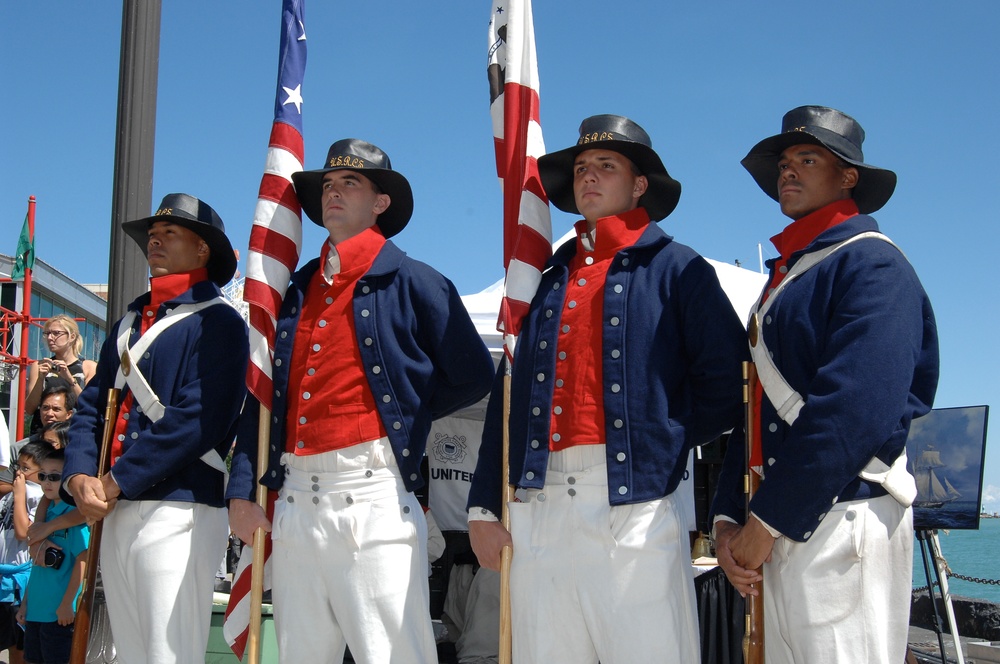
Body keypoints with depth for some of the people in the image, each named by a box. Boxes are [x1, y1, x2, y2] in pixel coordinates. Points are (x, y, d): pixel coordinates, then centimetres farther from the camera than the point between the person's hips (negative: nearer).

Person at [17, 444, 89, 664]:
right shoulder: (46, 512, 12)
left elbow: (82, 560, -16)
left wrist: (67, 604, -17)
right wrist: (25, 602, 15)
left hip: (58, 612, -8)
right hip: (35, 610, 8)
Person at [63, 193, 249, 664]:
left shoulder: (216, 321, -4)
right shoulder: (129, 324, 21)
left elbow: (198, 417, -16)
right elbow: (90, 408, 16)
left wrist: (117, 481, -14)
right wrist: (80, 477, -3)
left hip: (178, 508, -8)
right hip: (114, 514, 8)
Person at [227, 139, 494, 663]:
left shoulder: (411, 282, 2)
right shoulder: (294, 291, 17)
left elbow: (472, 377, 3)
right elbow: (261, 396, 16)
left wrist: (403, 414, 4)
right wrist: (241, 492, 9)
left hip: (371, 496, -5)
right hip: (295, 501, 6)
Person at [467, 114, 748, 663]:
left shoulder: (675, 268, 7)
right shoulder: (547, 277, 19)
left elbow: (726, 381, 0)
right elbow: (509, 396, 15)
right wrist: (484, 507, 9)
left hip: (635, 508, -4)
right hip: (539, 511, 4)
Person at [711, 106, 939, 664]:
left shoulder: (873, 263, -8)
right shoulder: (785, 276, 19)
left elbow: (854, 410, -20)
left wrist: (766, 522, -17)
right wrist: (729, 517, 4)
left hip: (840, 518, -8)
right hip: (780, 530, 8)